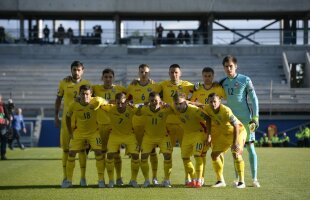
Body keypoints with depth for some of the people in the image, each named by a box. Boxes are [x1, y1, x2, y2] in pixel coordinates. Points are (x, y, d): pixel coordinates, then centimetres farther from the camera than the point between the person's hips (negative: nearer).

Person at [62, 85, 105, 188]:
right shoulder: (74, 105, -17)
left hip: (93, 132, -1)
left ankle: (101, 180, -1)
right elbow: (68, 117, 1)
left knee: (98, 152, -12)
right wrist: (70, 132, 1)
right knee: (71, 153, -3)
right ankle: (68, 180, 10)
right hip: (78, 132, 1)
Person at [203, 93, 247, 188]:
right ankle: (220, 181, 11)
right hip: (224, 134, 7)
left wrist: (235, 143, -32)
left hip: (238, 131, -7)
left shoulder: (226, 111, -32)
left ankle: (241, 181, -13)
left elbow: (236, 126, -31)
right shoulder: (207, 109, -16)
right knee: (214, 155, -1)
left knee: (236, 154, -23)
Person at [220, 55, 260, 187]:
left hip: (246, 118, -4)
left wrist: (255, 117, -10)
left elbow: (254, 99, -4)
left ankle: (254, 179, 0)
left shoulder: (245, 80, -4)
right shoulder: (223, 83, 8)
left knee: (250, 147, -2)